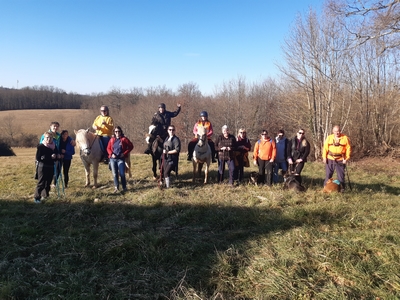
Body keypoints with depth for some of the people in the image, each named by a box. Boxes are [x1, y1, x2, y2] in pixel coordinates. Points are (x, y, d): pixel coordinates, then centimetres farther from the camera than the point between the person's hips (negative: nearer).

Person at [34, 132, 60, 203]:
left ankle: (45, 195, 26)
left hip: (51, 167, 6)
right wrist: (50, 157, -20)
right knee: (41, 183, -5)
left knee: (48, 182, 12)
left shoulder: (54, 146, 9)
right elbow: (38, 158, -15)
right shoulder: (41, 146, -8)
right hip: (43, 167, -6)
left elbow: (57, 156, 17)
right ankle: (36, 197, 3)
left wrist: (57, 156, -8)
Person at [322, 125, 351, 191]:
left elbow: (348, 148, -1)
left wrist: (347, 158, -8)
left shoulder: (345, 138, -1)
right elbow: (325, 148, 5)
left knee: (341, 175, 4)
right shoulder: (329, 138, 5)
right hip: (330, 159, 2)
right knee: (328, 174, 7)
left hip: (340, 160, -1)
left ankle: (342, 188, 15)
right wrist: (324, 157, -4)